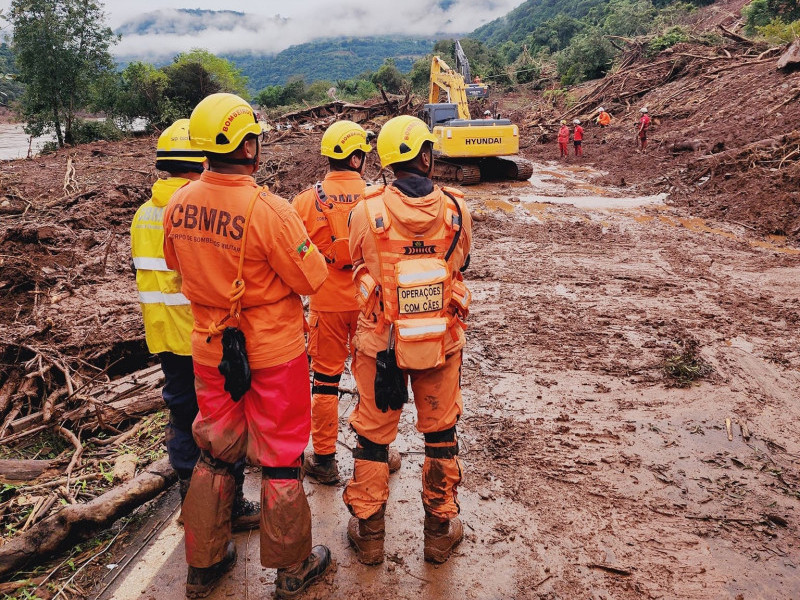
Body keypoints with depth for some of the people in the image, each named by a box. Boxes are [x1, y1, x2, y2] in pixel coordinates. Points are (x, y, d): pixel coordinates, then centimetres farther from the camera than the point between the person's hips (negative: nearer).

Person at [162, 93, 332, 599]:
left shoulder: (179, 205, -6)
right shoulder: (267, 209, -25)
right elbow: (311, 278, -16)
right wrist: (297, 239, 1)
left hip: (210, 348, 5)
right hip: (273, 352, -5)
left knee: (215, 453, 21)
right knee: (280, 458, 12)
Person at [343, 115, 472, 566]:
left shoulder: (367, 212, -15)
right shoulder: (456, 209, -11)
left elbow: (359, 267, 1)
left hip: (381, 343, -1)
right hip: (443, 342, 1)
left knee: (373, 434, 15)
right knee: (441, 433, 18)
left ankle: (369, 532, 29)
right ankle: (441, 528, 32)